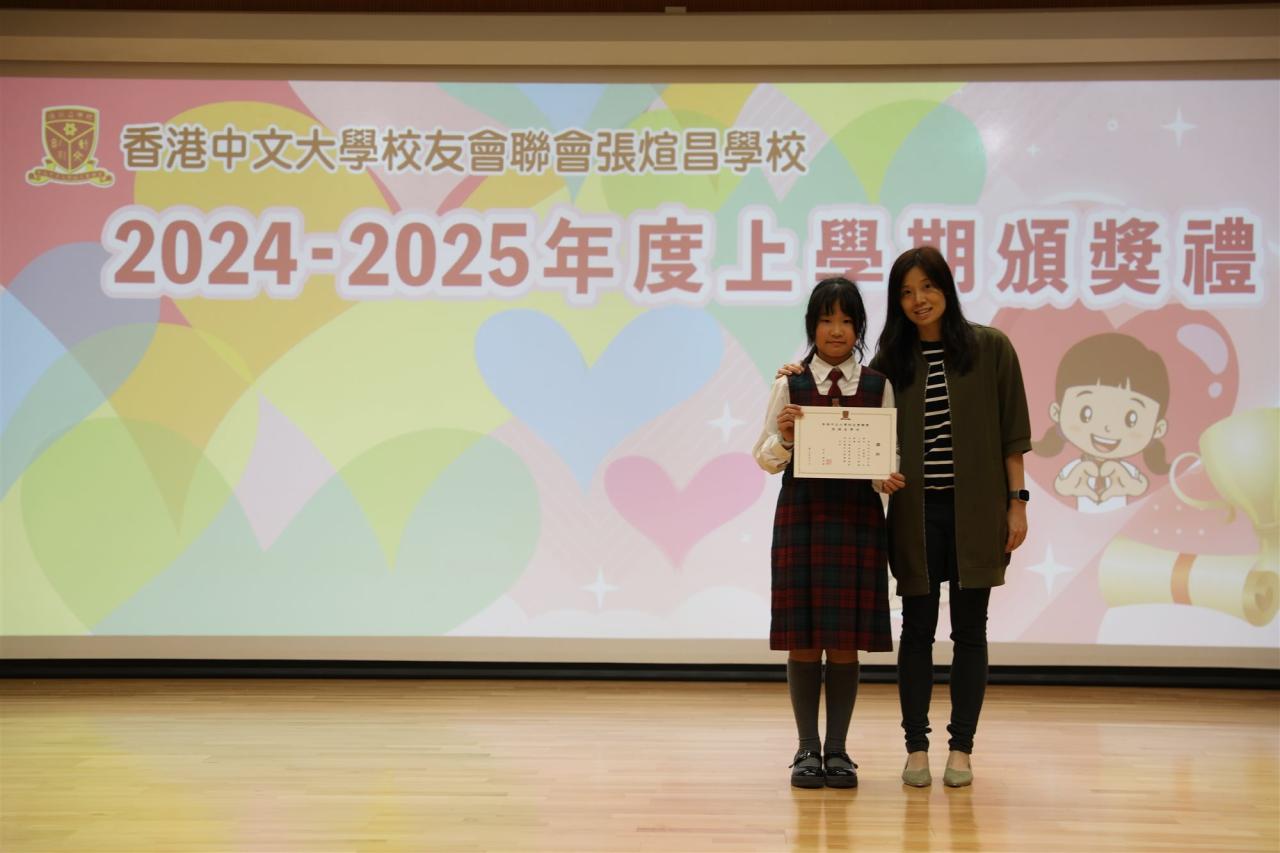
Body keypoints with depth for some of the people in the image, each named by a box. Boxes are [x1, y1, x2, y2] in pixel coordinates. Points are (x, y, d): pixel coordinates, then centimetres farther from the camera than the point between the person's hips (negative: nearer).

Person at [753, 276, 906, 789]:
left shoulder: (878, 386, 5)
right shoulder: (790, 385, 3)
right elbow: (765, 458, 4)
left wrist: (890, 479, -16)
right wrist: (784, 436, -16)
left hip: (857, 516, 0)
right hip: (801, 513, 0)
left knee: (846, 639, 3)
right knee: (802, 637, 2)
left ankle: (838, 749, 12)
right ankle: (807, 748, 12)